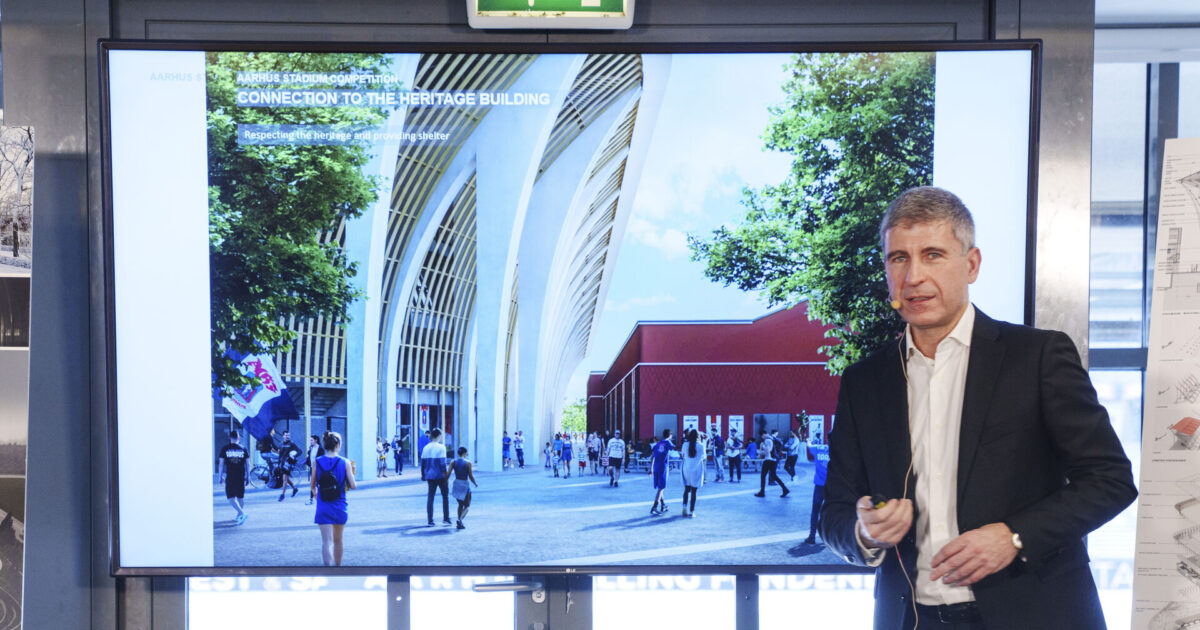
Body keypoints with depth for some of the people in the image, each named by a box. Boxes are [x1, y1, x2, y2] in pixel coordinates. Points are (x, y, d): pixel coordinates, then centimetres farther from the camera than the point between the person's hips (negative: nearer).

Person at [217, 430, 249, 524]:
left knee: (231, 498, -1)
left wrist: (220, 476, 7)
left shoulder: (225, 449, -2)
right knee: (240, 497, 15)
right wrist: (248, 476, 13)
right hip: (241, 477, 3)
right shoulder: (243, 449, 3)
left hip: (230, 477, -3)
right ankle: (238, 516, 24)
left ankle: (242, 513, -19)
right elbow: (247, 464, 5)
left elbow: (221, 464, -1)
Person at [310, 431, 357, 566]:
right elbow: (353, 486, -7)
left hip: (323, 509, -1)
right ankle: (338, 565, 32)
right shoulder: (345, 463, -6)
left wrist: (314, 493, 26)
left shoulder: (317, 462, -3)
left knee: (326, 541, -2)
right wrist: (352, 473, 13)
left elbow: (312, 486, 3)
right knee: (338, 540, 19)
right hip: (340, 508, 1)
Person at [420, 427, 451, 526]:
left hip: (430, 476, 4)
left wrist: (423, 475, 16)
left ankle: (430, 521, 5)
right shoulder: (441, 447, -10)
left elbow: (423, 463, 7)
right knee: (445, 496, 10)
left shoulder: (426, 448, 5)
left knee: (430, 497, 7)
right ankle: (446, 518, 10)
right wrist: (446, 474, -10)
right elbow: (442, 463, -15)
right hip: (440, 476, -4)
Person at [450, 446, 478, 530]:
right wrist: (475, 483, 8)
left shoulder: (453, 462, 1)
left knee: (460, 505, 22)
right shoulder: (468, 463, -10)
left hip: (456, 485, 4)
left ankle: (460, 524, 15)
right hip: (464, 486, -4)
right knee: (467, 506, 6)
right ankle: (460, 520, -19)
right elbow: (471, 477, -9)